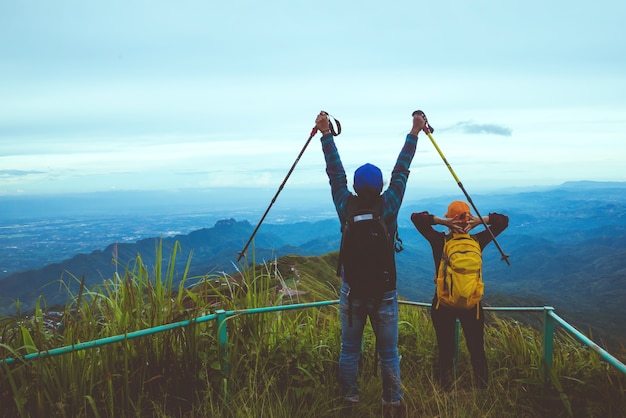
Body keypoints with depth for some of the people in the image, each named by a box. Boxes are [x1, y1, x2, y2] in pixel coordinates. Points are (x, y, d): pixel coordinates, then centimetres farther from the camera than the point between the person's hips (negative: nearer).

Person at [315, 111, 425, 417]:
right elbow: (401, 171, -4)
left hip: (351, 291, 1)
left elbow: (335, 172, -1)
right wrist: (414, 133, 4)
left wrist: (325, 134, 7)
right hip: (384, 292, -1)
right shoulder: (389, 206, -12)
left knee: (349, 350, 12)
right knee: (388, 352, 8)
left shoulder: (346, 207, -10)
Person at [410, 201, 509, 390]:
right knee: (477, 350, 15)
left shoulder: (440, 241, -12)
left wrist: (441, 221, -19)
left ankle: (446, 389, 20)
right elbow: (503, 220, 1)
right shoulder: (477, 241, -8)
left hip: (443, 304, -1)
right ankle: (482, 388, 23)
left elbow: (416, 217, -10)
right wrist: (480, 220, -15)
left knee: (445, 350, 12)